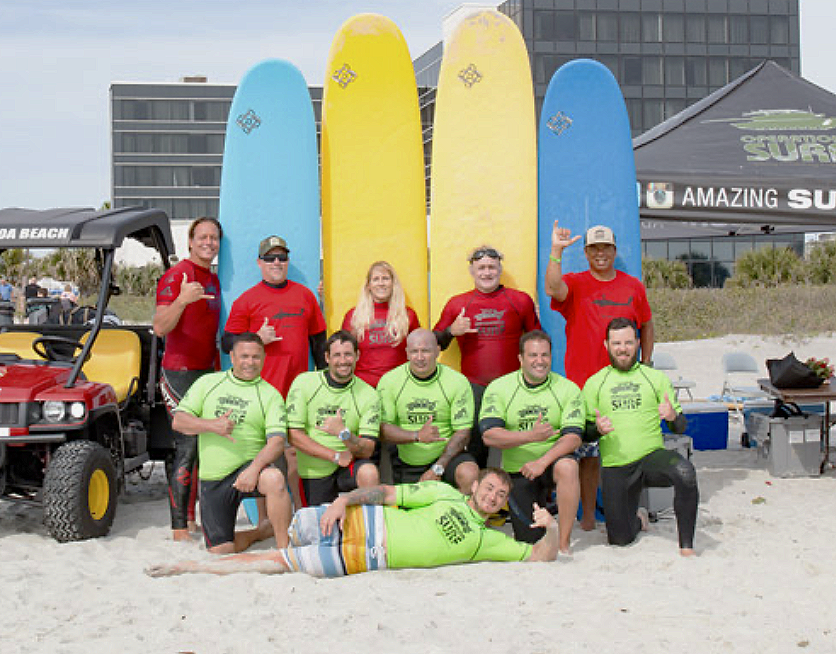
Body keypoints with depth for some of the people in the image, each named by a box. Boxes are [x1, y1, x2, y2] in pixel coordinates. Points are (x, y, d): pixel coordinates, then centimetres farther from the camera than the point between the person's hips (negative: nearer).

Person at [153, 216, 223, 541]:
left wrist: (219, 369, 20)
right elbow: (160, 327, -20)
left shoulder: (213, 279, 16)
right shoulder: (176, 276, -9)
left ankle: (192, 518, 18)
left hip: (207, 373, 8)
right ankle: (179, 529, -10)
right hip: (180, 372, -8)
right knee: (187, 445, -12)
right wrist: (182, 300, -34)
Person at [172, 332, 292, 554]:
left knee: (274, 478, -38)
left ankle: (284, 548, -24)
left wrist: (254, 469, -29)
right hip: (212, 478, 3)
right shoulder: (208, 382, 8)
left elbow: (277, 441, -11)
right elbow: (179, 421, 1)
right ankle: (262, 531, 27)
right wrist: (213, 425, -17)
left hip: (248, 467, -2)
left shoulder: (270, 395, 0)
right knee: (220, 549, -1)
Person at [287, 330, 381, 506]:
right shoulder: (303, 383, -7)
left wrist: (344, 434, -33)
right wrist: (336, 456, -18)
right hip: (313, 472, 1)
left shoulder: (368, 395, -7)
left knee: (369, 473, -31)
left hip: (349, 466, -1)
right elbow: (294, 435, -11)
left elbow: (367, 450, -12)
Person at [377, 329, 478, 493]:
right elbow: (383, 428, -9)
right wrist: (417, 436, -26)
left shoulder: (458, 381, -8)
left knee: (470, 474, -29)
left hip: (446, 455, -2)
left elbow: (462, 433, -9)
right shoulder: (389, 381, -5)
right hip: (406, 464, 2)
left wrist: (437, 469, -19)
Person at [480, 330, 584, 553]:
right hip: (517, 470, 1)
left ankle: (564, 544, -24)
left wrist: (542, 461, -29)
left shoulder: (568, 389, -5)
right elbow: (489, 436, -15)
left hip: (554, 460, -1)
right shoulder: (498, 388, -5)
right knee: (529, 540, -3)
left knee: (567, 466, -37)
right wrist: (531, 436, -29)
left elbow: (573, 437, -14)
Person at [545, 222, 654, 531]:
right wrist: (556, 251, -23)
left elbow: (646, 325, 21)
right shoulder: (575, 284, 4)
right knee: (587, 453, 1)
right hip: (584, 385, -2)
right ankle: (588, 515, 9)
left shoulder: (633, 286, 12)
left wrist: (645, 365, 14)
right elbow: (553, 289, -19)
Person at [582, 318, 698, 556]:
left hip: (652, 456, -1)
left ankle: (686, 546, -21)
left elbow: (681, 428, 6)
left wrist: (673, 416, -17)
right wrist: (598, 429, -14)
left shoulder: (656, 378, 8)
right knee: (619, 540, -1)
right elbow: (585, 432, 9)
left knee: (685, 472, -35)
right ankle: (638, 519, 36)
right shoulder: (594, 384, 9)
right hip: (615, 467, 1)